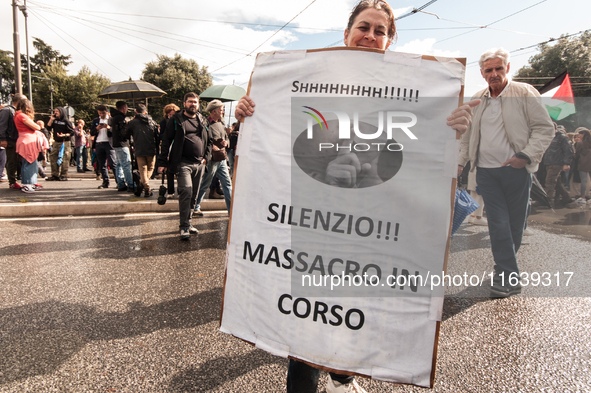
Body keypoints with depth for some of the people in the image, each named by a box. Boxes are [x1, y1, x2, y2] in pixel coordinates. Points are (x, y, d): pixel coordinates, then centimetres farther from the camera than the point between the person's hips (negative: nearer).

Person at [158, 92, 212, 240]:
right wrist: (163, 162, -5)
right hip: (183, 163, -5)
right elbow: (166, 141, 1)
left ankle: (188, 222, 22)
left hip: (199, 164, 5)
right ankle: (184, 227, -12)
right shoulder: (176, 120, 3)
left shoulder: (203, 121, 15)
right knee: (186, 192, -17)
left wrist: (206, 157, 7)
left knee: (194, 195, 10)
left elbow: (209, 140, 22)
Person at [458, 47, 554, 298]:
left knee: (515, 223, 7)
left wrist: (527, 155, -14)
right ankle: (509, 278, 2)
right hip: (486, 172, 2)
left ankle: (505, 270, 26)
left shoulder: (525, 93, -1)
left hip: (516, 171, -2)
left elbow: (545, 128, -2)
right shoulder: (477, 100, 11)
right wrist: (460, 162, 11)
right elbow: (468, 135, 20)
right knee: (498, 225, -3)